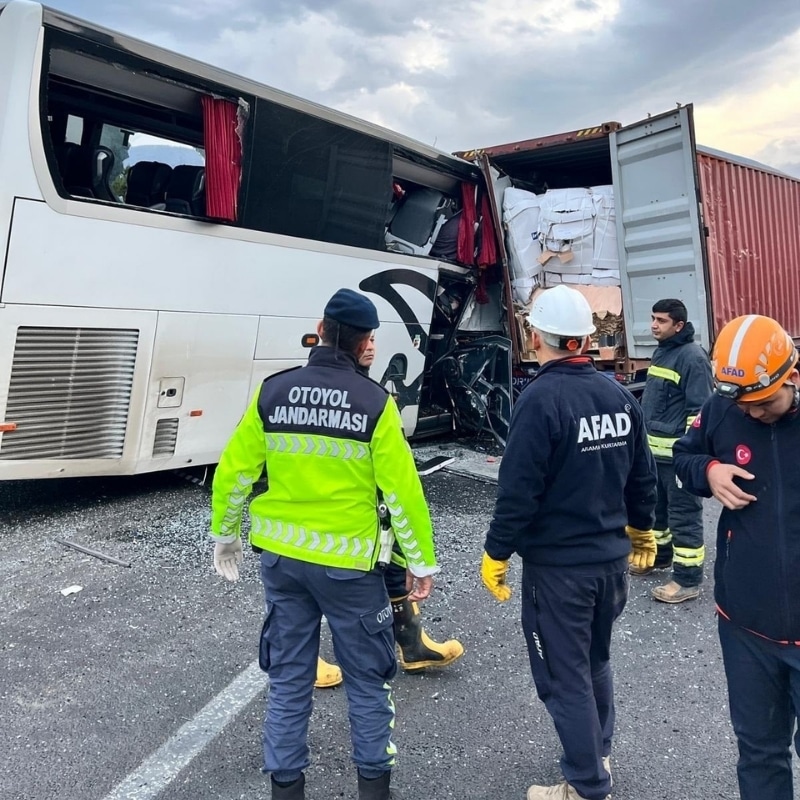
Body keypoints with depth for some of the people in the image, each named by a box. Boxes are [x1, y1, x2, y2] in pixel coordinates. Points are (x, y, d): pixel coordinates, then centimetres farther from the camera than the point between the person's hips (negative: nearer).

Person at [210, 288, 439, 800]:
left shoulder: (272, 393, -3)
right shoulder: (375, 403, -12)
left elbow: (234, 472, 3)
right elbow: (402, 490, -11)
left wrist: (224, 533, 17)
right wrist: (422, 561, 0)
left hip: (280, 556, 3)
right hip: (348, 561, -3)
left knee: (289, 676, 18)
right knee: (367, 677, 16)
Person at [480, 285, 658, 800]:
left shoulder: (541, 399, -22)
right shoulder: (621, 397, -1)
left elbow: (519, 491, -21)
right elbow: (643, 477, 8)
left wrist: (496, 554, -9)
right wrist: (641, 531, 23)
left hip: (558, 565, -7)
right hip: (611, 558, 7)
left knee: (565, 678, 10)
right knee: (595, 662, 26)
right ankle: (599, 755, 44)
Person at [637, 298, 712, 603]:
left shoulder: (693, 357, -15)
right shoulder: (660, 352, 13)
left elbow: (699, 411, -19)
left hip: (678, 452, -9)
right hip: (654, 449, 9)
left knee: (684, 515, -1)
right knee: (655, 507, 21)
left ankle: (688, 579, 7)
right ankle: (660, 555, 38)